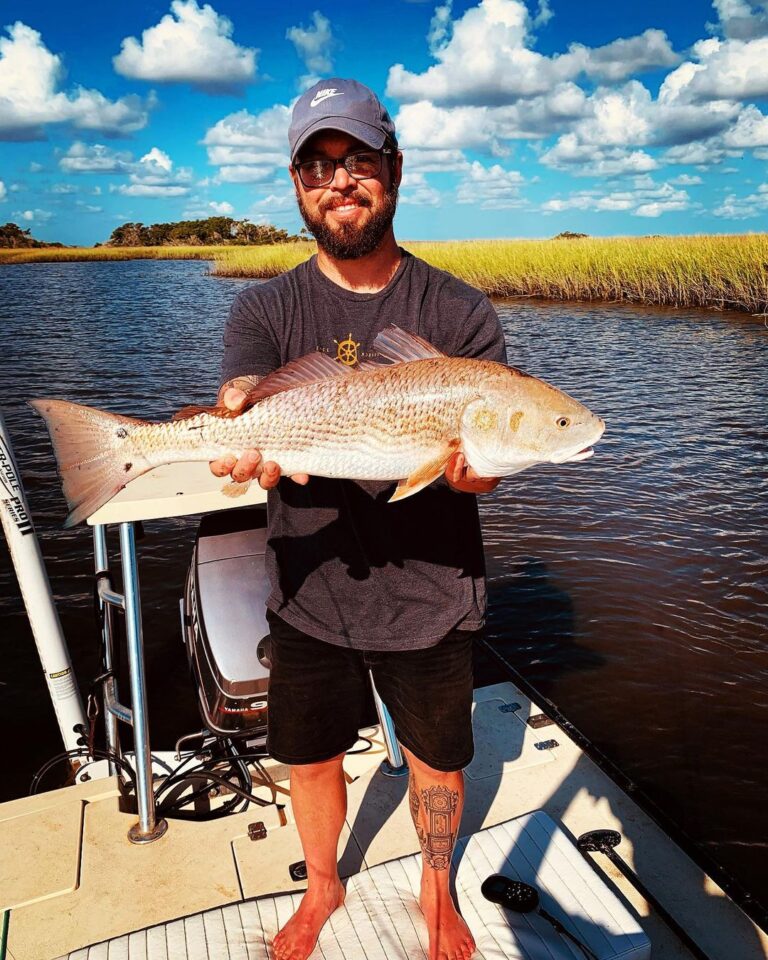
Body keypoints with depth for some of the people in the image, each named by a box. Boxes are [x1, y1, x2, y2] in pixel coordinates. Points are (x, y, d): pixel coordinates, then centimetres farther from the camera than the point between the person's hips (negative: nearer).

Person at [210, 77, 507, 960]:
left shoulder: (460, 314, -6)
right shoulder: (265, 311, -2)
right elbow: (239, 411, -18)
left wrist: (463, 462, -34)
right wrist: (246, 445, -42)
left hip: (429, 597, -1)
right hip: (310, 596, 2)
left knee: (436, 760, 17)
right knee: (310, 758, 19)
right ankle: (322, 889, 52)